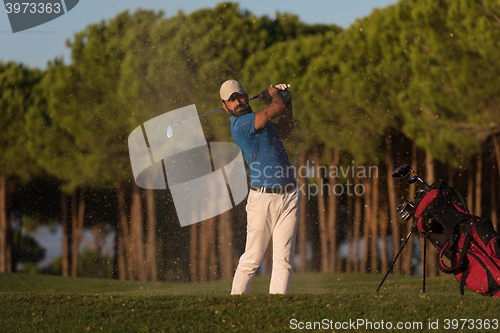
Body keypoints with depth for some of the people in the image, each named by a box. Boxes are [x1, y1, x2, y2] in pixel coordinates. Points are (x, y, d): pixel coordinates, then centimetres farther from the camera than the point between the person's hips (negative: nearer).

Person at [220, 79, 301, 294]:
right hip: (263, 198, -7)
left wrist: (286, 99, 24)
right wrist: (274, 94, 7)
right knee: (252, 259, -1)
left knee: (283, 259, -2)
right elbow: (277, 108, -15)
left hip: (289, 196, 7)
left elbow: (284, 131, 34)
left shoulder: (256, 121, 17)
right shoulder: (241, 124, -11)